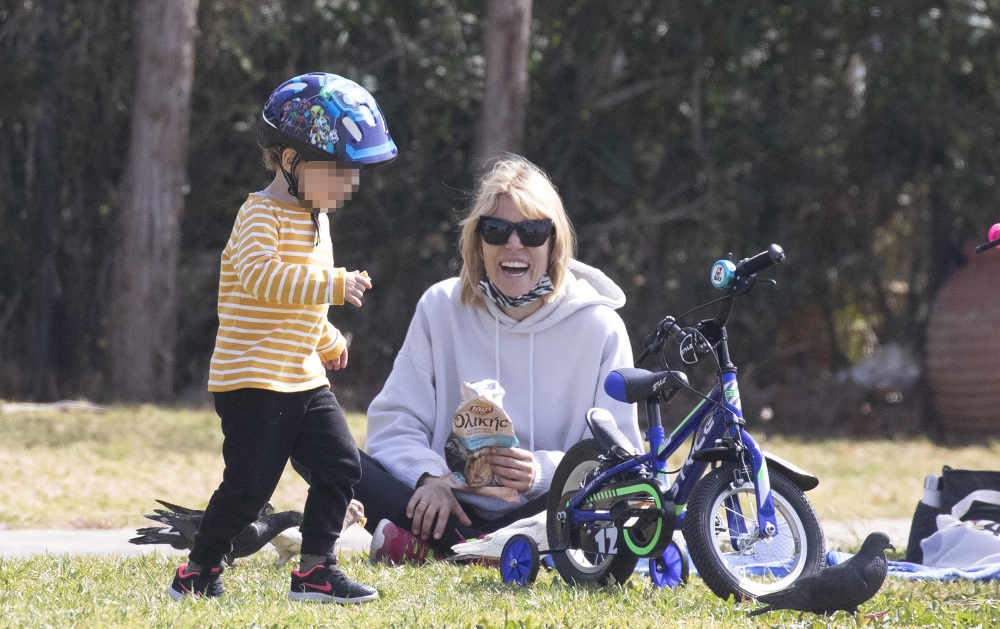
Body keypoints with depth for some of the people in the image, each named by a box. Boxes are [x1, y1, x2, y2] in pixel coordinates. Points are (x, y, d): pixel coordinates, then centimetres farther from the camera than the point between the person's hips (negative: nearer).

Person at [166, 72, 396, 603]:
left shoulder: (315, 219, 16)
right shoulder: (262, 215, -14)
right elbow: (262, 277, -32)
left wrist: (327, 340, 38)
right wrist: (334, 285, -36)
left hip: (303, 379, 9)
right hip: (252, 380, -9)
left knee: (340, 465, -1)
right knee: (248, 485, -8)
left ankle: (315, 569, 6)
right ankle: (197, 573, 9)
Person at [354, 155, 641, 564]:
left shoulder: (599, 326, -2)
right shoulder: (441, 308, 4)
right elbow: (395, 421, 2)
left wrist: (545, 471, -25)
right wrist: (429, 476, -20)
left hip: (543, 511, -2)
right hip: (453, 507, 2)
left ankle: (425, 545, -27)